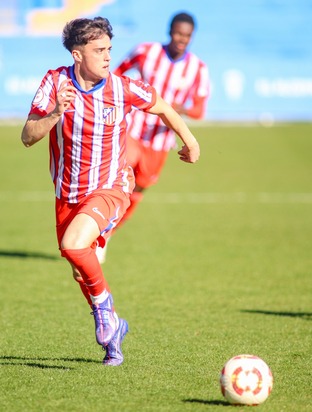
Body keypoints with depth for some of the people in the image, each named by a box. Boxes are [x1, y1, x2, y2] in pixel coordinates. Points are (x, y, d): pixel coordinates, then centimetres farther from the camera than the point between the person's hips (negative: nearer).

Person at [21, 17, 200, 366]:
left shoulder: (122, 89, -14)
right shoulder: (56, 82, -12)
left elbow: (161, 108, 7)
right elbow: (27, 137, -15)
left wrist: (189, 140, 18)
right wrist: (55, 114, -32)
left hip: (109, 190, -4)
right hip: (67, 193, 4)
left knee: (73, 245, -29)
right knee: (80, 270, 13)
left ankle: (104, 306, -4)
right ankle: (112, 329, 37)